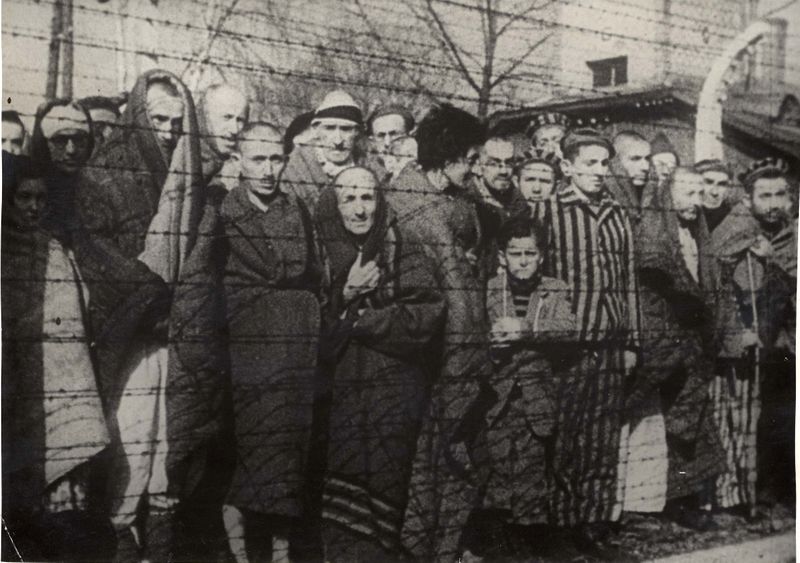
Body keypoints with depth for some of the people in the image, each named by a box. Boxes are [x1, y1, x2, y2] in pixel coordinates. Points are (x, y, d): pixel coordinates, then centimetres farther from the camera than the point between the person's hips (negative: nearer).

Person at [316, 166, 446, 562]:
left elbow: (428, 314, -10)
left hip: (394, 386, -3)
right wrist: (346, 293, -9)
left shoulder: (403, 248, 0)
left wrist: (357, 320, -8)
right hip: (341, 392, 3)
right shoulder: (324, 251, 9)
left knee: (382, 493, -6)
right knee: (342, 484, -3)